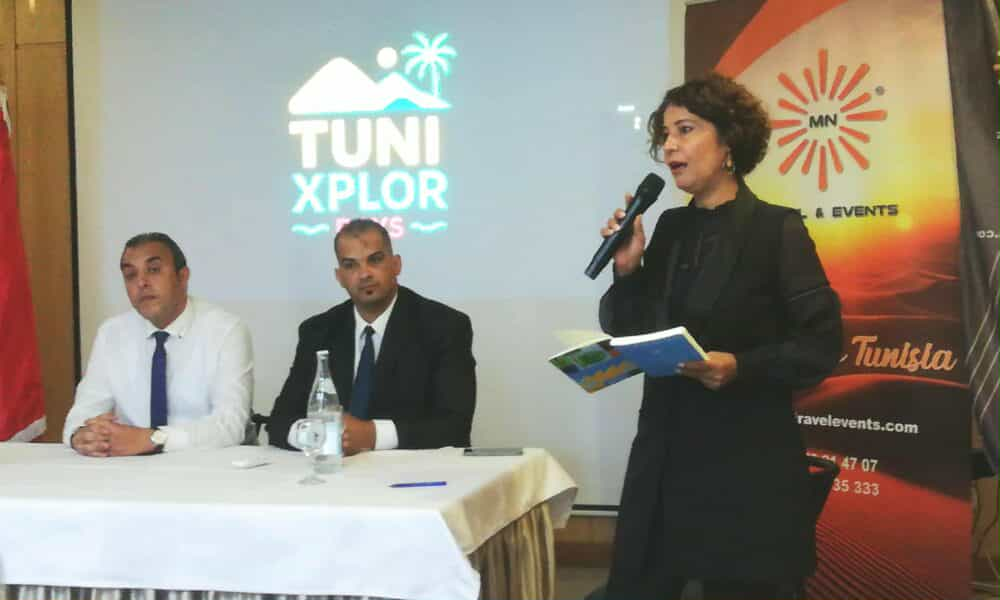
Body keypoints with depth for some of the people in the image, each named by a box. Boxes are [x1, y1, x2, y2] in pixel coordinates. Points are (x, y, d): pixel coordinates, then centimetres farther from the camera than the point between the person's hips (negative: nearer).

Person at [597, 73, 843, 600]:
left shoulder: (777, 229, -7)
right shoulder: (670, 227, 9)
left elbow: (822, 345, -10)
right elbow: (627, 332, 11)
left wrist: (741, 367, -23)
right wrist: (627, 269, -5)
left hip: (746, 464, -5)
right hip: (663, 457, 5)